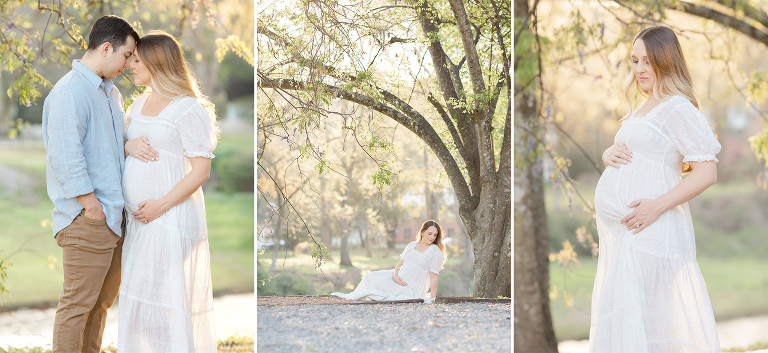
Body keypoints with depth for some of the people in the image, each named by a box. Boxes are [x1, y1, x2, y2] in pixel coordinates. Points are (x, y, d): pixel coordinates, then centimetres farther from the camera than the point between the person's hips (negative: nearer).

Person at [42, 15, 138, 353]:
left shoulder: (111, 92, 17)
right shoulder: (70, 91, -14)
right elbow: (65, 157, -20)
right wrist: (91, 206, -18)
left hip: (114, 216, 10)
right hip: (86, 220, -10)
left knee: (104, 300, 16)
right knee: (78, 303, -4)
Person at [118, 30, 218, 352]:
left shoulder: (189, 109, -10)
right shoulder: (140, 104, 15)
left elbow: (201, 170, -13)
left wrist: (161, 205, -18)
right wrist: (129, 146, -5)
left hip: (171, 215, -8)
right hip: (139, 217, 8)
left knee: (167, 297, -8)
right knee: (139, 297, 9)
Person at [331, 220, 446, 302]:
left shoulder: (435, 252, -11)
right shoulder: (412, 245, 7)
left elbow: (433, 275, -14)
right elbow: (401, 263, 9)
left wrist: (432, 298, -17)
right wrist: (395, 275, -11)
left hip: (411, 289, -6)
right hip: (400, 279, 6)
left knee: (375, 282, -15)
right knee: (372, 276, -5)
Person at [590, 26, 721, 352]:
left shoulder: (678, 108, -9)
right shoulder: (642, 108, 20)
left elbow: (706, 172, -15)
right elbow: (625, 154, 28)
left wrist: (658, 205, -23)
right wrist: (609, 154, 4)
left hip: (650, 228, -9)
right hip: (619, 229, 9)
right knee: (618, 313, 11)